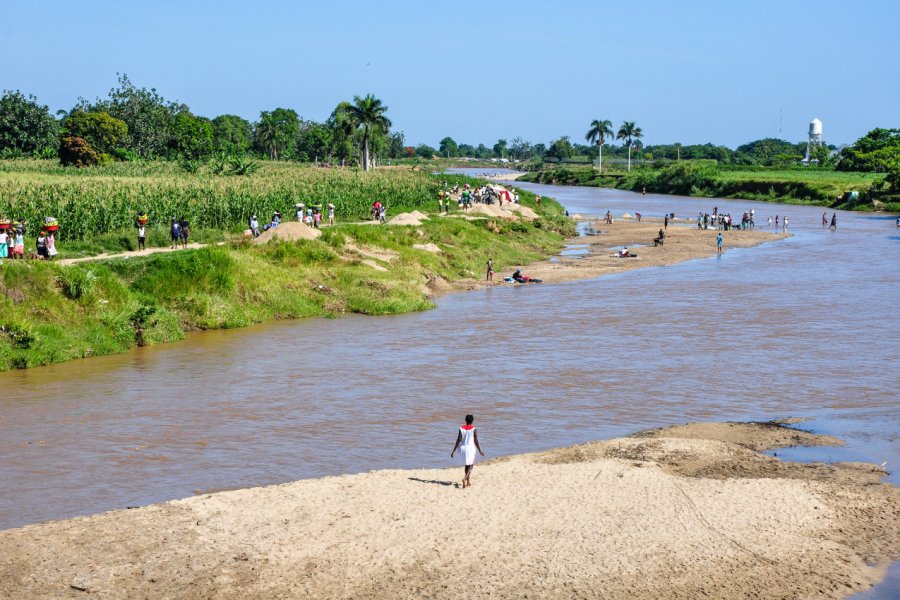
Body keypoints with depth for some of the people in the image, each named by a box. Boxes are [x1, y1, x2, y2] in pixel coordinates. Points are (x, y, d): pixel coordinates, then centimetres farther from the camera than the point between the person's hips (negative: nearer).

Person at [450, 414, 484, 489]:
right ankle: (465, 478, -23)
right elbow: (476, 441, -7)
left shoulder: (461, 428, -2)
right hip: (470, 448, -3)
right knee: (470, 465, 4)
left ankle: (468, 481, 25)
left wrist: (453, 451, -4)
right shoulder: (473, 429, -8)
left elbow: (458, 440, -6)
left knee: (467, 465, 20)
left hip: (462, 448, 3)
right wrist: (480, 450, 5)